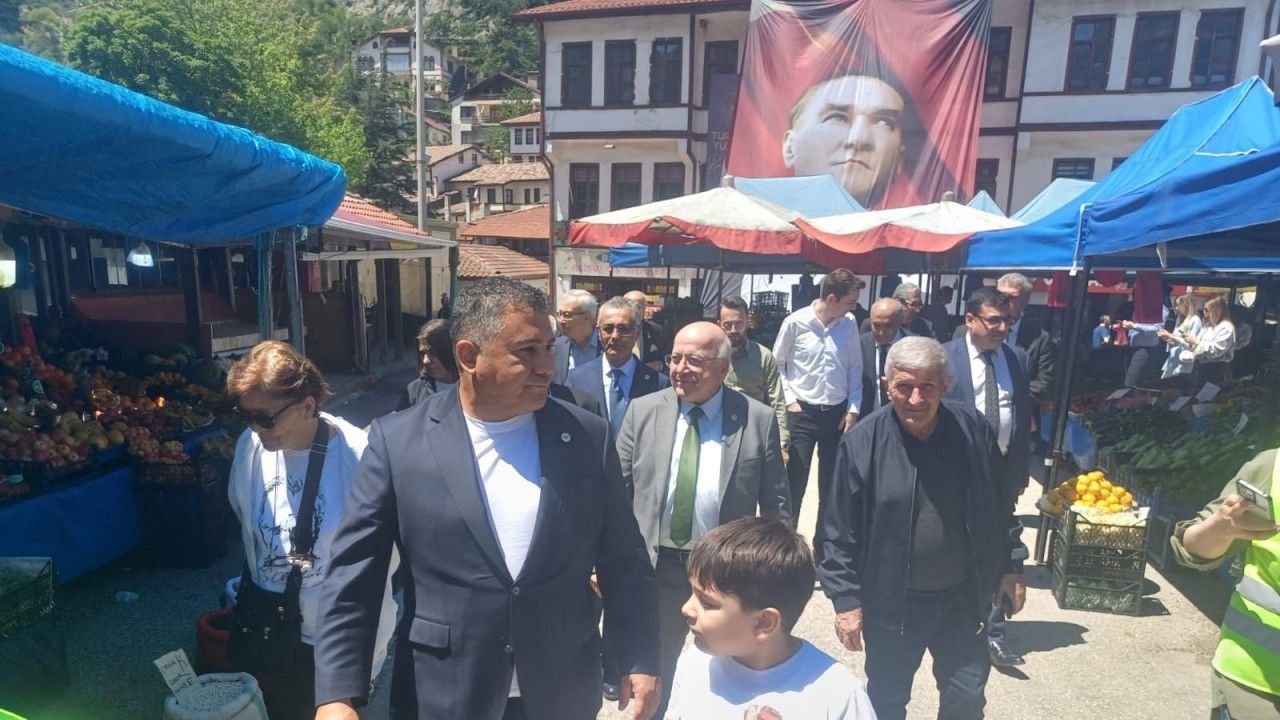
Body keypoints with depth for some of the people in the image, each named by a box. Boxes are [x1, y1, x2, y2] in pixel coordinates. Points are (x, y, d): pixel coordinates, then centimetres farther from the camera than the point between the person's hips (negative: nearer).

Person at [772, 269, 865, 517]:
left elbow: (855, 368, 8)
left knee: (831, 483, 13)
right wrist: (789, 400, -5)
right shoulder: (795, 322, -9)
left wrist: (853, 408, 3)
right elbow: (778, 364, 1)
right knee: (795, 481, 0)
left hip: (837, 413, 3)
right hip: (802, 412, -3)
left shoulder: (849, 324, 0)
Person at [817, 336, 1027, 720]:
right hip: (891, 603, -2)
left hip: (964, 598, 3)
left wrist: (1012, 566, 8)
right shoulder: (862, 443, -18)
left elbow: (1000, 505, 5)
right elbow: (837, 533, -12)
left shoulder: (973, 429, -9)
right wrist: (846, 599, -12)